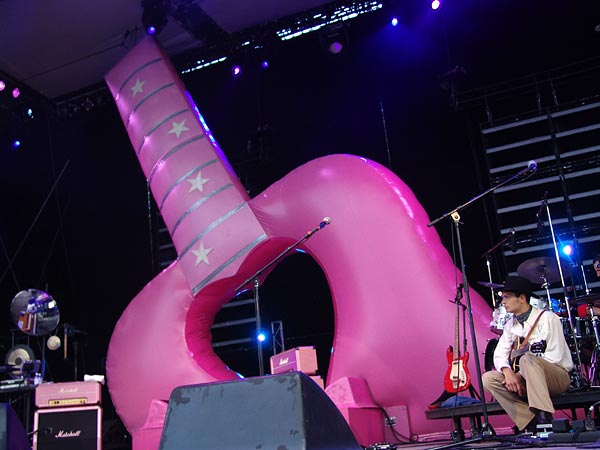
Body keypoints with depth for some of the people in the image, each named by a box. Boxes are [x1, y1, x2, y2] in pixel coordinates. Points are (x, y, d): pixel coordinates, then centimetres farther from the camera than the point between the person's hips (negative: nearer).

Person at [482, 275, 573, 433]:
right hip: (526, 381, 7)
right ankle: (531, 422, -18)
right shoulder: (510, 325, 10)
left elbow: (554, 357, -18)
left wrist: (521, 374, -20)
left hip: (558, 377, -6)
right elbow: (499, 355, 3)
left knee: (527, 359, -36)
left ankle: (544, 418, -38)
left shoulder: (547, 318, -10)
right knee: (488, 378, -16)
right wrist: (508, 372, -20)